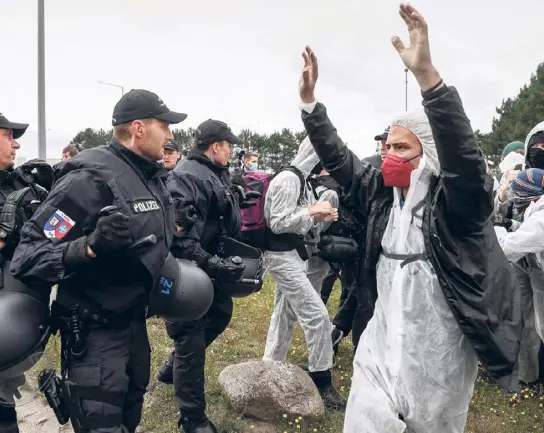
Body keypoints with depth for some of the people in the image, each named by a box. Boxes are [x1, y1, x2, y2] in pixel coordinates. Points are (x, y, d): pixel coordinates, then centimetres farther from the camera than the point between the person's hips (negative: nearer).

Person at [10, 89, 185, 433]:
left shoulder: (154, 177, 4)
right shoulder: (91, 178, -23)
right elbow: (28, 253, -28)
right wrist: (89, 246, -42)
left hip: (134, 319, 9)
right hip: (93, 330, -8)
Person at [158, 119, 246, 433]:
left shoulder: (220, 175, 9)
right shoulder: (186, 177, -22)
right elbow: (179, 237, -30)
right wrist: (212, 264, -33)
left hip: (211, 267, 10)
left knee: (221, 313, 25)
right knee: (191, 341, 1)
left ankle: (173, 367, 43)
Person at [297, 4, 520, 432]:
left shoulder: (455, 200, -15)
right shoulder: (382, 192, 1)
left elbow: (464, 154, -33)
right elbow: (337, 158, 5)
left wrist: (427, 74, -45)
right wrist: (309, 99, -5)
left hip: (438, 353, -4)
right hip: (382, 344, 4)